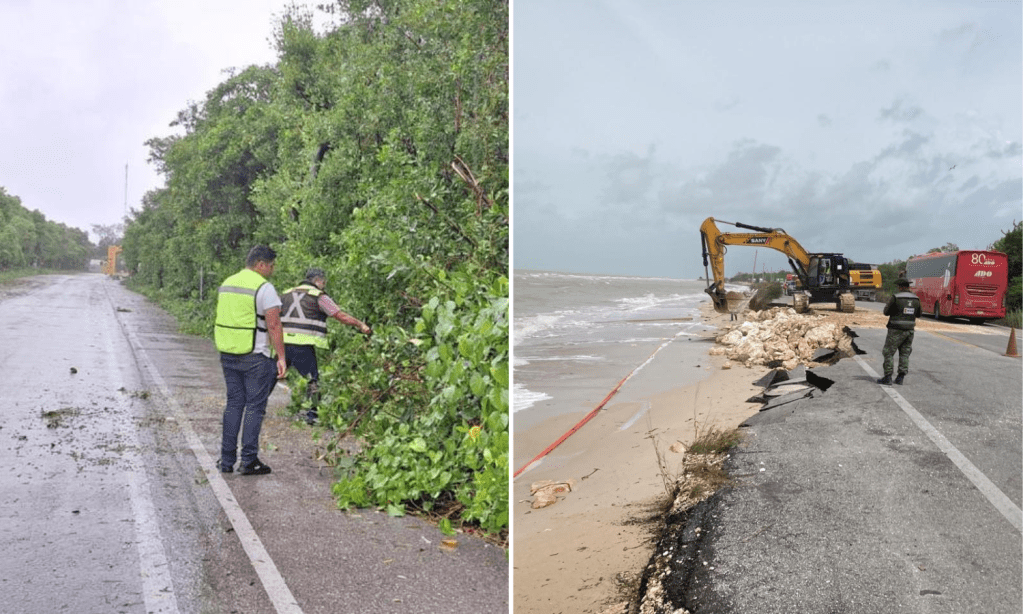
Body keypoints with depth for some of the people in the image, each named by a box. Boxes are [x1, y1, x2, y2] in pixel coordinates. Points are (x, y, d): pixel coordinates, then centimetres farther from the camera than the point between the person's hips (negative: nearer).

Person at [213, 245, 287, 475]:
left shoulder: (226, 284, 13)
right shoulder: (264, 288, -12)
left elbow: (223, 319, 18)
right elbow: (273, 325, -16)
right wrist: (281, 357, -13)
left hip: (228, 355, 7)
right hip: (255, 357, -7)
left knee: (233, 404, 13)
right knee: (255, 407, 0)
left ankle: (227, 460, 16)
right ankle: (249, 461, 4)